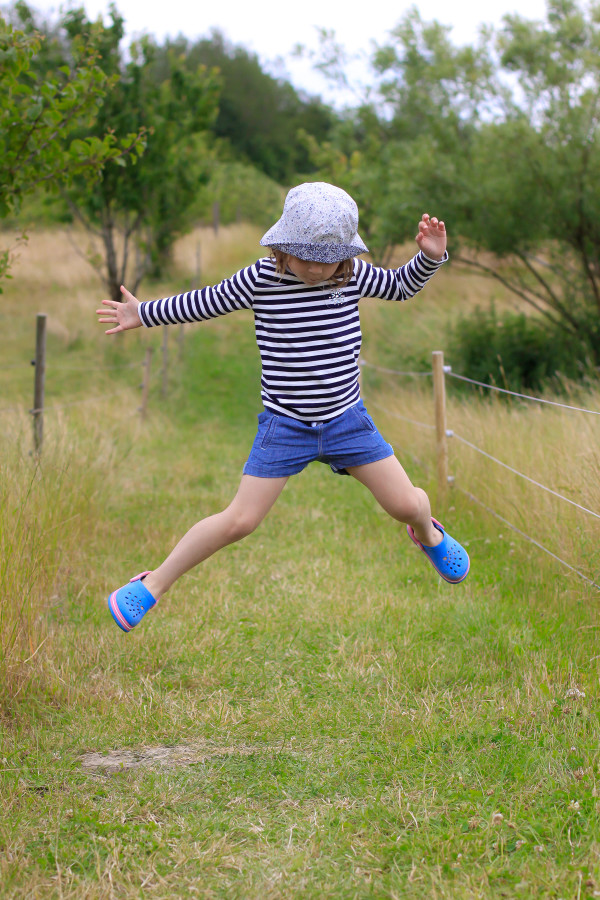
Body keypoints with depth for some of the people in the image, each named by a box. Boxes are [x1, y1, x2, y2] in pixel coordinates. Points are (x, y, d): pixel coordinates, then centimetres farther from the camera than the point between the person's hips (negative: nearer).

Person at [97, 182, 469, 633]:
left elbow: (400, 286, 15)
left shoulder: (354, 275, -4)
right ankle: (153, 585, 6)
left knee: (406, 503, 2)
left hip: (347, 420, 3)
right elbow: (204, 303, 4)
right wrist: (143, 313, 12)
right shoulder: (260, 280, -11)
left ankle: (428, 534, 41)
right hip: (285, 426, -3)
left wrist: (430, 257, -4)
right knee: (239, 520, -8)